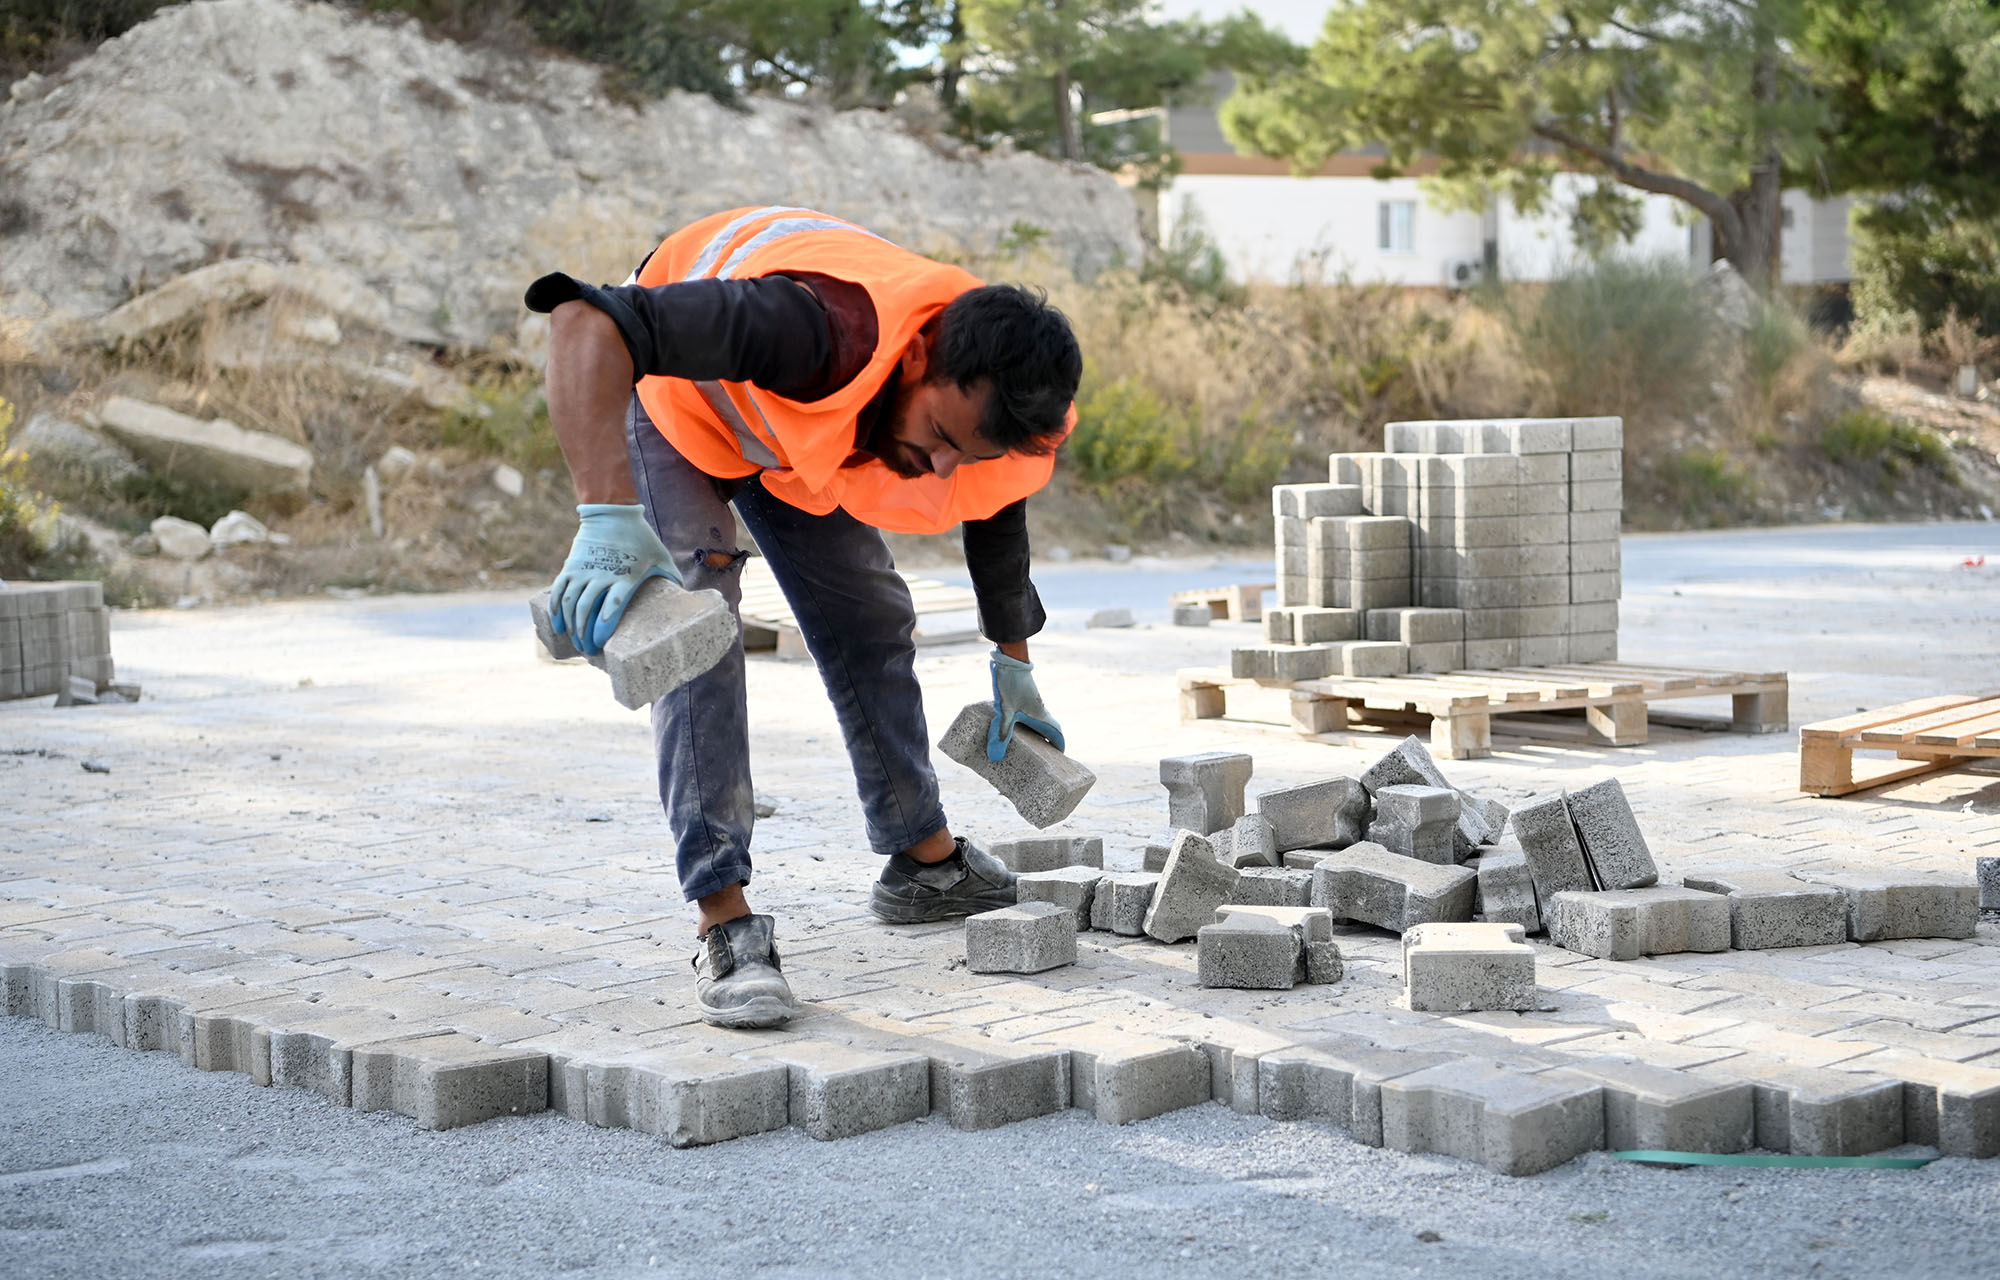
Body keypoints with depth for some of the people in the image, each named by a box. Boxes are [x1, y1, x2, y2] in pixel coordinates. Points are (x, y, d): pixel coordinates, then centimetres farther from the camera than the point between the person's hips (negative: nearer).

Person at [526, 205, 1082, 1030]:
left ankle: (924, 861, 32)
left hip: (797, 420, 6)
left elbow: (998, 508, 0)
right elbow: (586, 320, -57)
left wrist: (1012, 661, 13)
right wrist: (608, 515, -66)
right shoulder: (820, 330, -50)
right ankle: (723, 917, -20)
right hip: (672, 389, -6)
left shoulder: (996, 404, -27)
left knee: (871, 622, 13)